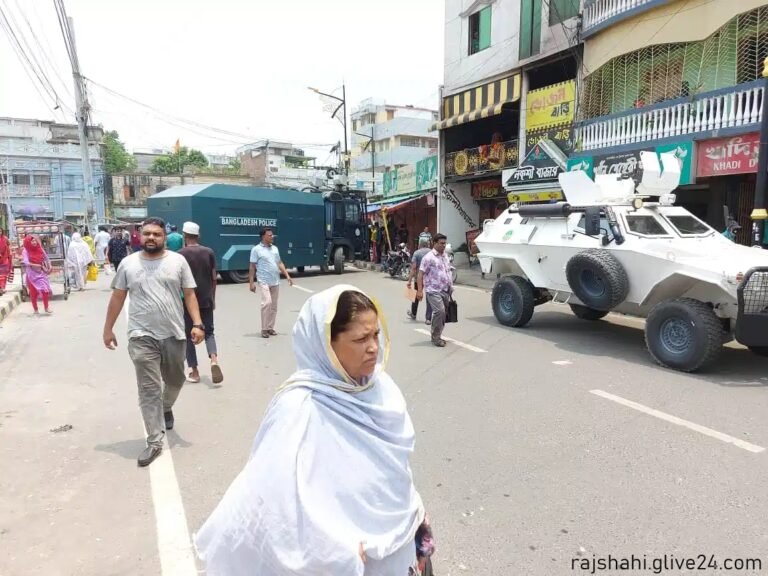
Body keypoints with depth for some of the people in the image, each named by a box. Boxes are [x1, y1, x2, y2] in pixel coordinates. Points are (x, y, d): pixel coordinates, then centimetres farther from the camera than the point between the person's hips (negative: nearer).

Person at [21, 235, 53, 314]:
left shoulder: (40, 249, 3)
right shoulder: (25, 251, -9)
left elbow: (46, 258, 11)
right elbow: (26, 262, -19)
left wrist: (49, 267, 0)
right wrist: (36, 265, -23)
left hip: (41, 273, 3)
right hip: (32, 274, -3)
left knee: (45, 290, -4)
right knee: (33, 292, 4)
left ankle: (46, 308, 5)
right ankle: (35, 309, 16)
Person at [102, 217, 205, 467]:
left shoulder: (178, 261, 0)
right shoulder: (128, 263, 2)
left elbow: (190, 295, 0)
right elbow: (117, 297, 8)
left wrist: (197, 324, -9)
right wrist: (108, 329, 9)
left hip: (174, 334, 1)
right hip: (142, 336, -1)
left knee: (175, 380, 19)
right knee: (149, 389, -1)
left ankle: (166, 408, 51)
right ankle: (155, 442, 5)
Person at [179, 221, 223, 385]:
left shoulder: (181, 254, -7)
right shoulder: (209, 252, 2)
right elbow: (214, 278, 5)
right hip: (206, 300, 3)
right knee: (209, 332, 14)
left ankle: (194, 372, 12)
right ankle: (214, 360, -10)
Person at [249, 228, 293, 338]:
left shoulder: (275, 248, 13)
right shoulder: (256, 249, -5)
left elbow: (280, 263, 18)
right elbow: (252, 267, -5)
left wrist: (287, 275, 8)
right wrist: (251, 282, -10)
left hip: (276, 282, 6)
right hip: (264, 282, -6)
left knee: (274, 306, 8)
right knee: (267, 303, -18)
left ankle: (270, 328, 18)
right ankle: (264, 329, -9)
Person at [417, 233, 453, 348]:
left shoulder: (445, 256, 15)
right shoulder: (429, 257, -8)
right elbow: (421, 274, -11)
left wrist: (451, 288, 21)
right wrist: (420, 290, -19)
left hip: (445, 291, 8)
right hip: (434, 291, -8)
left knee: (443, 313, 9)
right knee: (439, 311, -20)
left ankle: (437, 336, 22)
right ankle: (436, 337, -8)